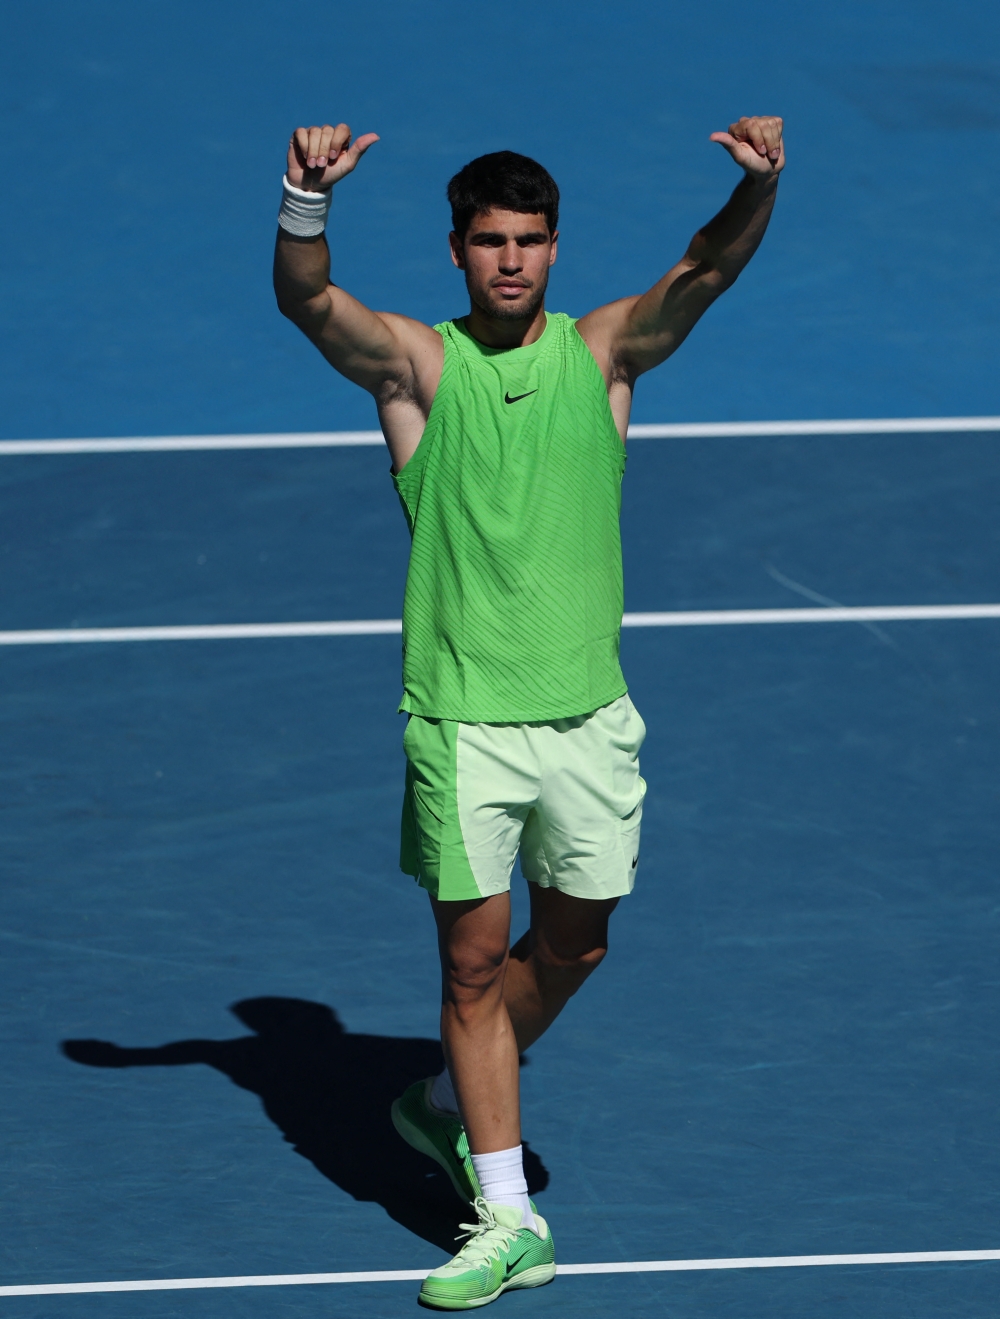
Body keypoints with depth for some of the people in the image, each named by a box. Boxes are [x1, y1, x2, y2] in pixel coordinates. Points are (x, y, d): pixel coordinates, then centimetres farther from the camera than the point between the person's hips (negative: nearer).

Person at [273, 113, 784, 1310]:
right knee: (474, 956, -1)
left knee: (571, 944, 13)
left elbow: (708, 270, -14)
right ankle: (507, 1219, 5)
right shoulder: (416, 363, -3)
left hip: (587, 709, 3)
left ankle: (454, 1106, 38)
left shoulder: (602, 351, 2)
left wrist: (758, 188, -35)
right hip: (463, 715, -3)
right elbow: (306, 300, -20)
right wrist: (307, 201, -41)